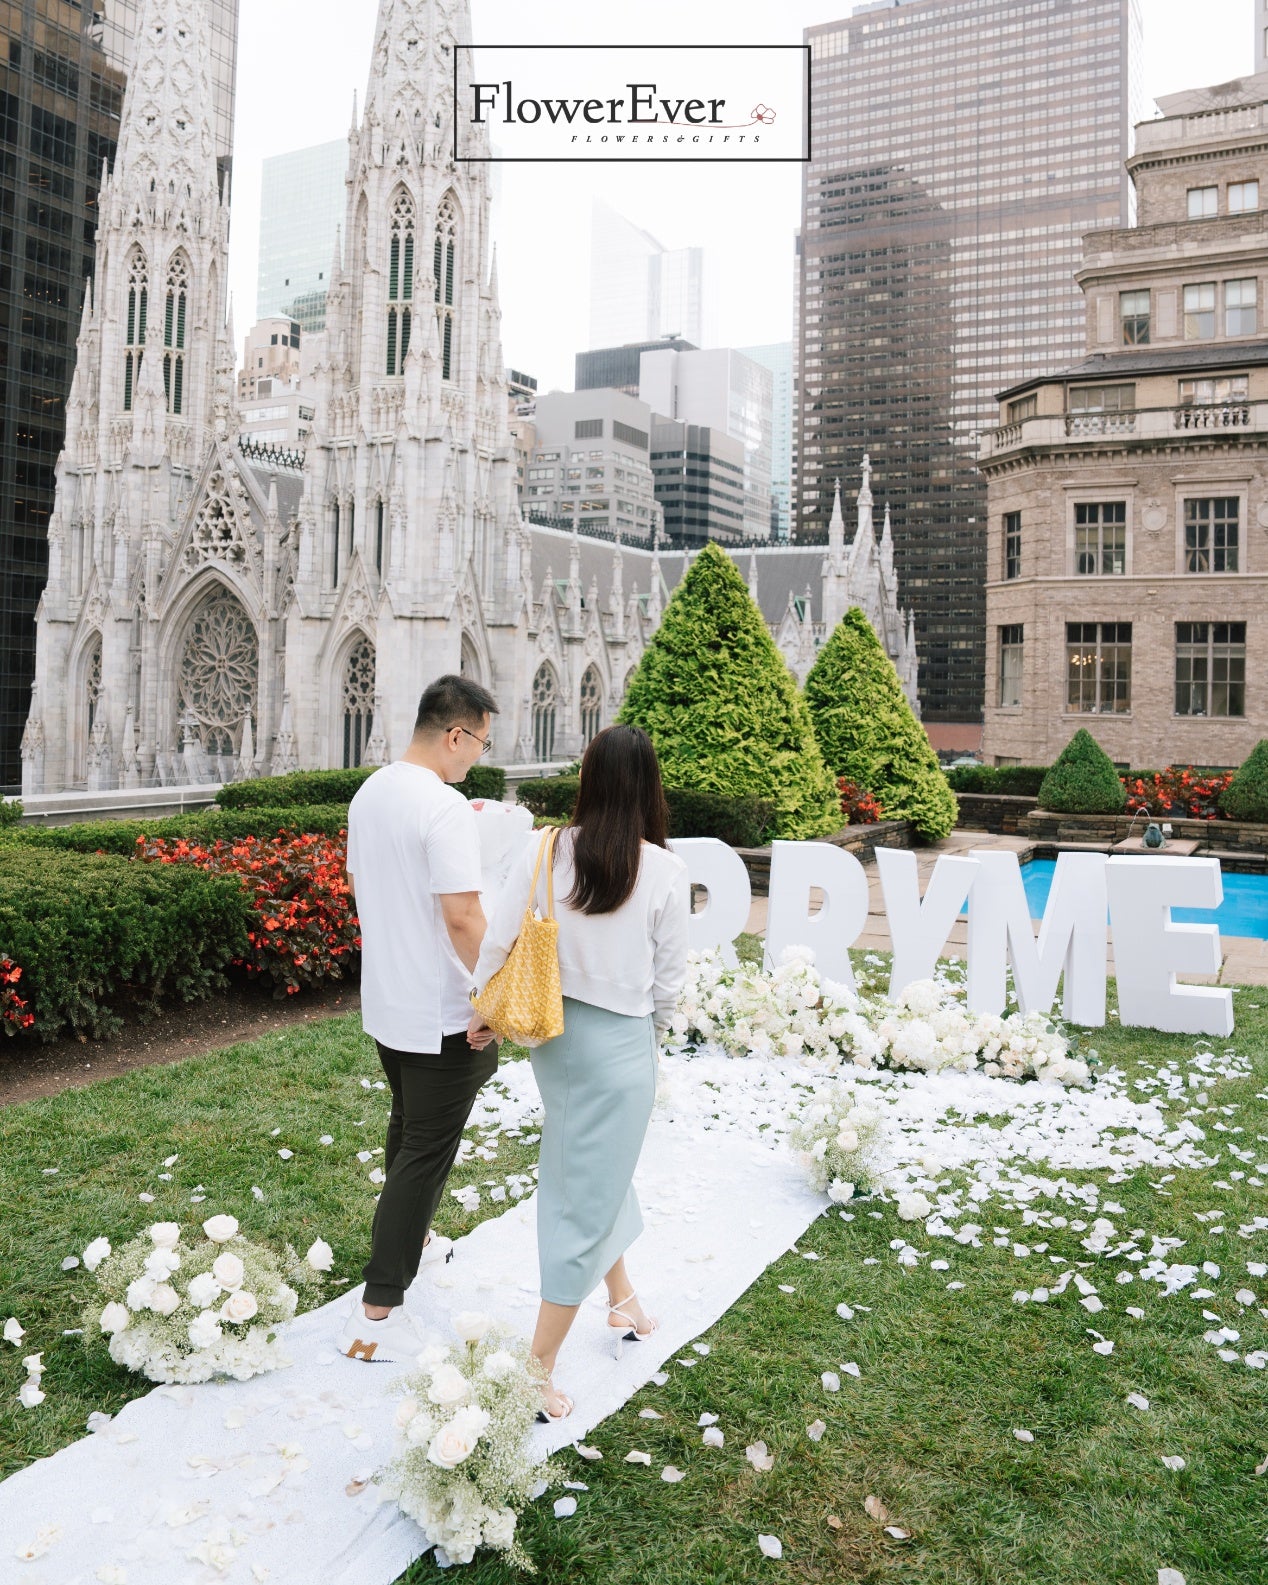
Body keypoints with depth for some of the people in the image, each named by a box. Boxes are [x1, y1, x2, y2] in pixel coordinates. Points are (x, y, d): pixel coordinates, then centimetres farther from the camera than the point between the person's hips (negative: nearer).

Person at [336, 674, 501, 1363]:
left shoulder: (368, 793, 5)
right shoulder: (446, 808, -22)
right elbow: (463, 917, -25)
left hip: (383, 1000, 9)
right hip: (440, 1013, -9)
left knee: (408, 1128, 25)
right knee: (428, 1149, 0)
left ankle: (408, 1237, 44)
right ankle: (377, 1311, 5)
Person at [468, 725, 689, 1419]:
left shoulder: (546, 851, -9)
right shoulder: (665, 871, -15)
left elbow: (497, 938, -6)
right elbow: (669, 976, -6)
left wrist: (483, 1011, 10)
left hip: (553, 1030, 5)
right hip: (621, 1041, -5)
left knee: (595, 1173, 26)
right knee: (588, 1199, 6)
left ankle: (621, 1298, 46)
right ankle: (538, 1369, 12)